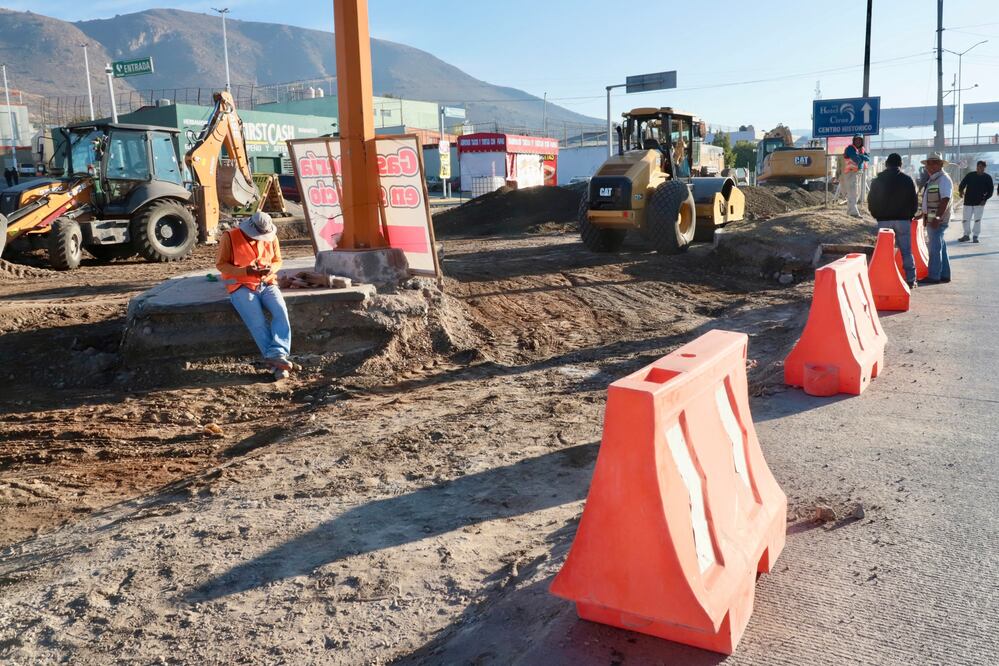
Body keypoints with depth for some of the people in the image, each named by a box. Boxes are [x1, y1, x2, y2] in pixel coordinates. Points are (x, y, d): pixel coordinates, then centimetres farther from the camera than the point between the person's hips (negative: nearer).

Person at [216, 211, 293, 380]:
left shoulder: (271, 238, 5)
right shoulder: (230, 237, -6)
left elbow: (277, 261, 16)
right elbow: (220, 264, -5)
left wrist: (271, 269, -10)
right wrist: (246, 271, -20)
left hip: (267, 285, 4)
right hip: (242, 287, -3)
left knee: (281, 311, -27)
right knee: (257, 322, -26)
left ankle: (277, 355, -38)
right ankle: (278, 363, -30)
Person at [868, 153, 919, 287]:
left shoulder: (877, 181, 2)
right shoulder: (907, 180, 0)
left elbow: (871, 202, 6)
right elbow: (915, 202, 1)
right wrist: (910, 216, 16)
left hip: (884, 220, 0)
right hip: (903, 220, 0)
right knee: (906, 251, 4)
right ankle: (910, 279, 4)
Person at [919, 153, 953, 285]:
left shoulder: (943, 179, -13)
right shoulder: (931, 179, 16)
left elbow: (945, 200, -21)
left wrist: (937, 218, -27)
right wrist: (923, 214, 22)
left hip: (938, 220, -10)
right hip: (931, 219, 10)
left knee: (935, 248, -7)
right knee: (940, 247, 14)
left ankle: (934, 276, -3)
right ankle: (944, 275, 22)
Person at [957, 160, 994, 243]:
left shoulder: (987, 177, 2)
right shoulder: (970, 175, 4)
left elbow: (990, 191, 5)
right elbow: (962, 184, 5)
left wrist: (985, 199, -8)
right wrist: (960, 191, -16)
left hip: (979, 203, -1)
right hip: (968, 201, 1)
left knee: (977, 220, -2)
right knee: (966, 219, 3)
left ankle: (975, 236, 4)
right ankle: (966, 235, 14)